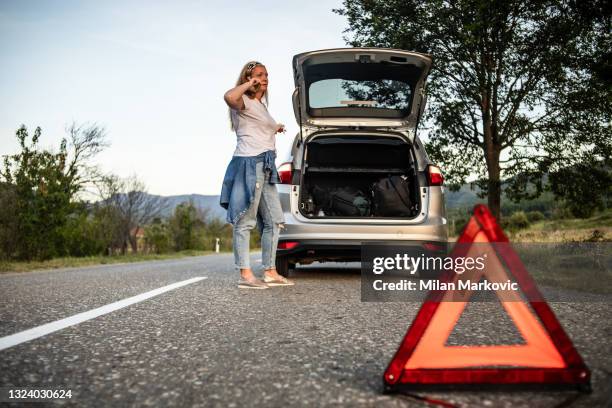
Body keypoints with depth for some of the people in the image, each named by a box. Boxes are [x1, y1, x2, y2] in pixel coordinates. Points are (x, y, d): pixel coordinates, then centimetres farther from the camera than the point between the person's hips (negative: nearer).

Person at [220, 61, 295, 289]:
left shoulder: (261, 105, 25)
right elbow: (229, 97, -28)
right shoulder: (244, 102, -3)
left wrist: (274, 129, 38)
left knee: (274, 221, 7)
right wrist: (249, 84, -13)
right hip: (250, 163, -9)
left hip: (265, 166, 9)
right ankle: (245, 275, -7)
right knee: (245, 221, -8)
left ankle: (270, 273, 12)